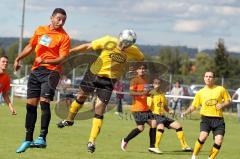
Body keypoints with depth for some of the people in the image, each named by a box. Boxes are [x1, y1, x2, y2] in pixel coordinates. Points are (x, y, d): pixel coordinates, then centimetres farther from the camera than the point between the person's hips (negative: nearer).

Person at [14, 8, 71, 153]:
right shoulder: (40, 30, 11)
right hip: (36, 71, 5)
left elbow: (61, 58, -13)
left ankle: (42, 138, -20)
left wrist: (44, 60, -23)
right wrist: (19, 58, 15)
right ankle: (28, 140, 13)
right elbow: (31, 46, 24)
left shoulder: (64, 37, -5)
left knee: (44, 102, -20)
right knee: (31, 105, 5)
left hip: (51, 72, -5)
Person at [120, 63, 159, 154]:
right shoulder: (134, 80, -8)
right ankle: (125, 140, 9)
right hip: (137, 108, -8)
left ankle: (152, 147, 1)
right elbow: (131, 92, -20)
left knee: (153, 124, -4)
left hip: (145, 108, 8)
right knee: (141, 128, -12)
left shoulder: (145, 80, 16)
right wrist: (141, 93, -34)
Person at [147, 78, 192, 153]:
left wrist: (169, 111, 6)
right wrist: (151, 97, -27)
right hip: (155, 115, -7)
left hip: (163, 116, 7)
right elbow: (149, 106, -15)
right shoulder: (151, 94, -4)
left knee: (178, 125, 3)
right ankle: (155, 147, -29)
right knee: (161, 127, -36)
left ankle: (184, 146, 10)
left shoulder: (162, 94, 17)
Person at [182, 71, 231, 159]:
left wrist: (222, 105, -8)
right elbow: (193, 106, 10)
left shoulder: (221, 89, 5)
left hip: (218, 119, 1)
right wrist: (186, 112, -8)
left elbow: (228, 100, 13)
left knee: (218, 141, -11)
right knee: (203, 136, -25)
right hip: (206, 118, -1)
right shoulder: (200, 92, 8)